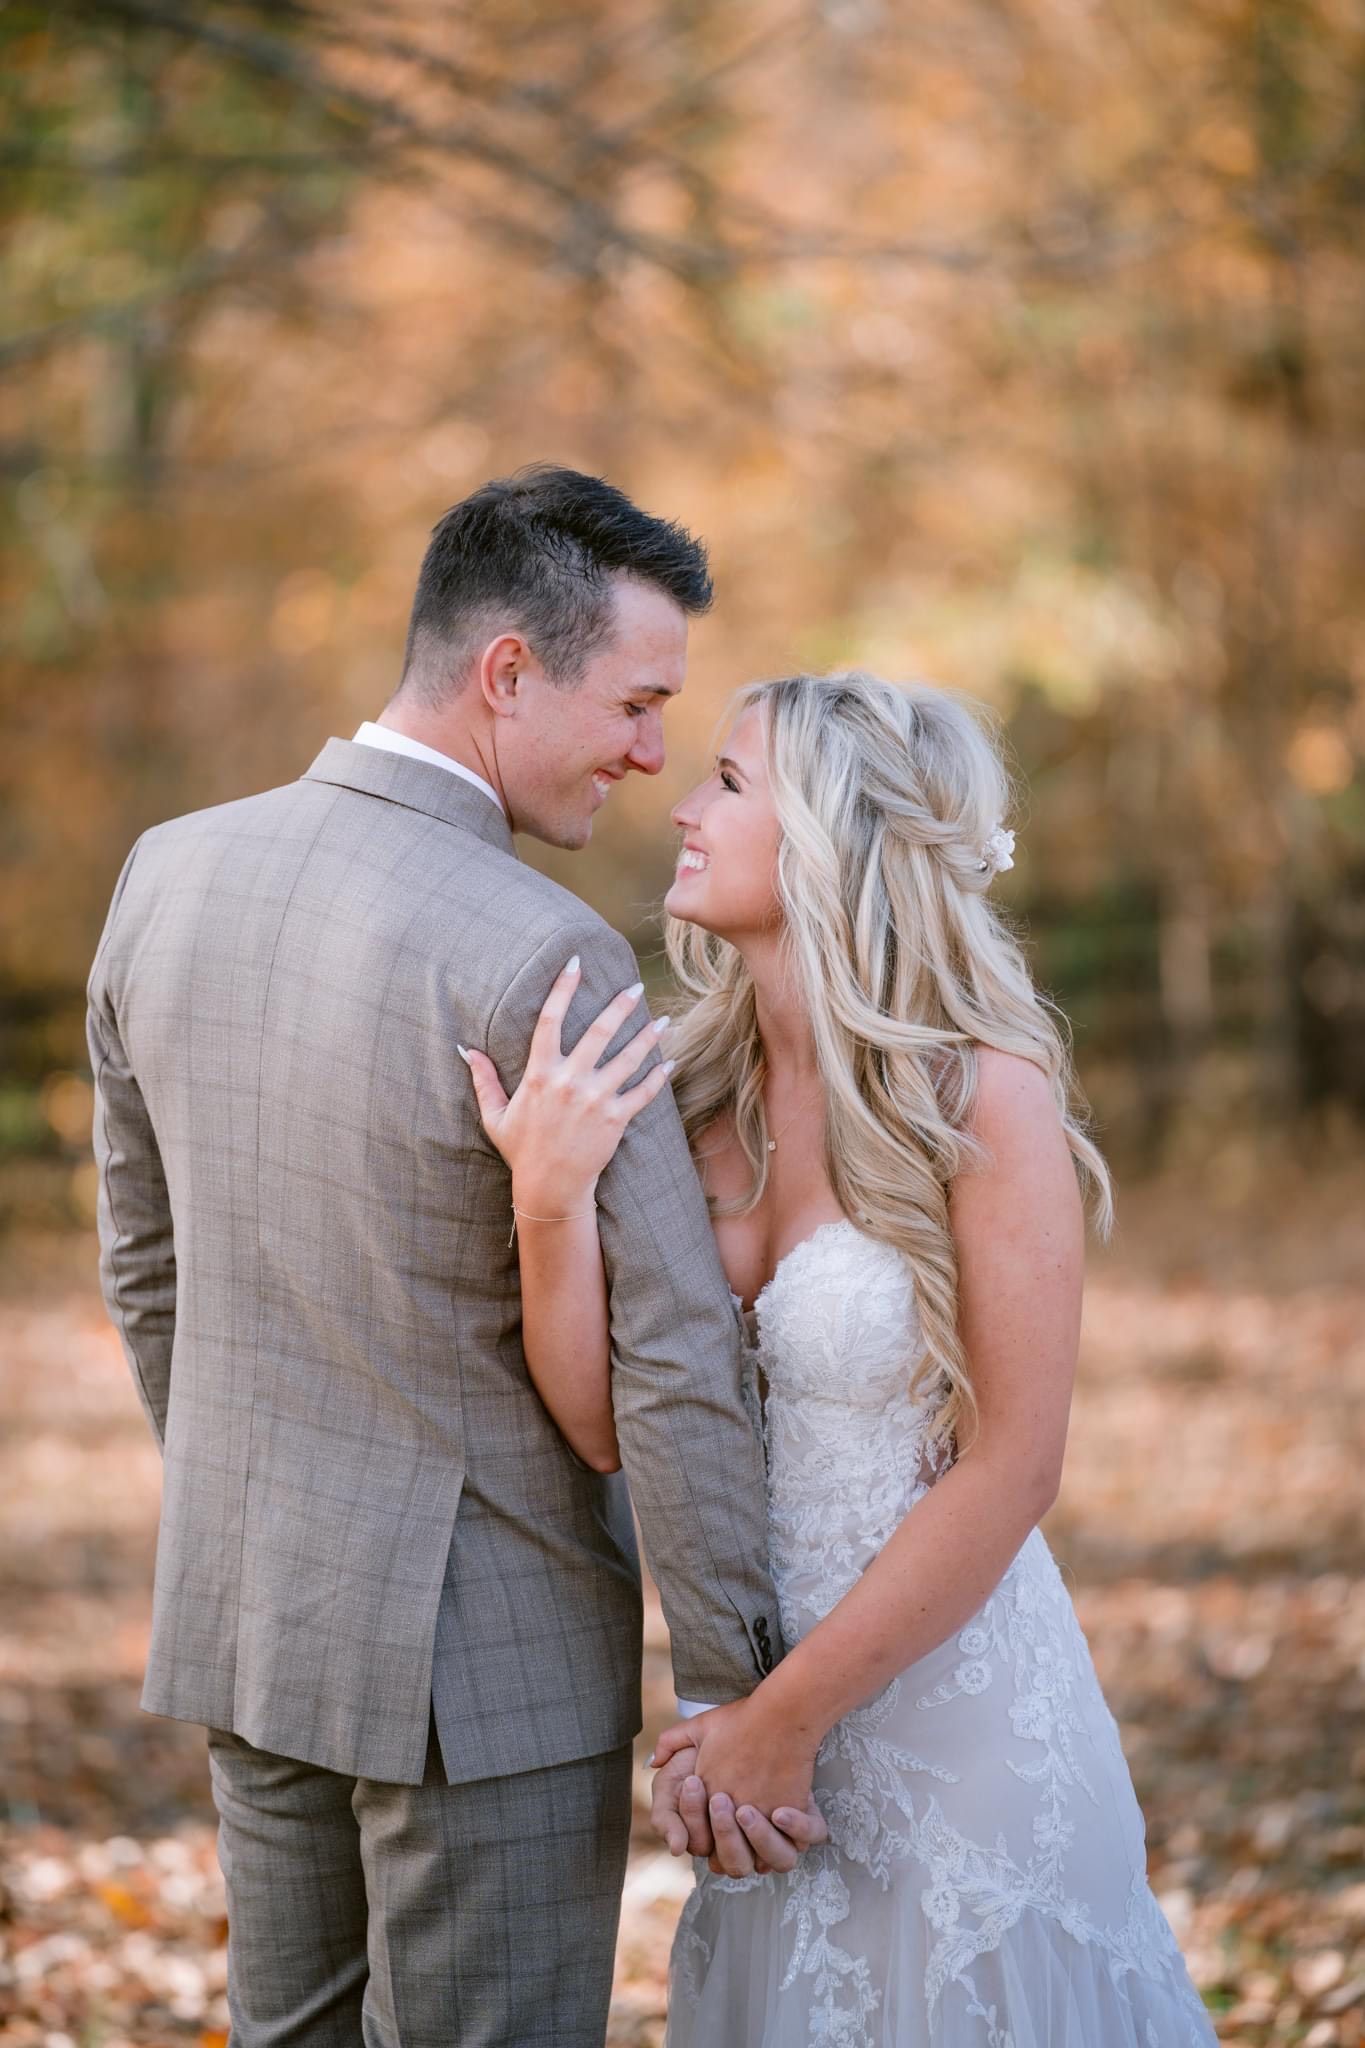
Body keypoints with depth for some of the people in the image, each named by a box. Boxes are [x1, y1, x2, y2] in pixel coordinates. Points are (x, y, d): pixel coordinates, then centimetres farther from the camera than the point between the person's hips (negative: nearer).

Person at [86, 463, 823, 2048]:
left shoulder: (169, 876, -1)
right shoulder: (546, 962, -23)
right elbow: (670, 1354, -20)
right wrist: (737, 1693, -11)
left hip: (242, 1610, 7)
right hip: (489, 1647, -7)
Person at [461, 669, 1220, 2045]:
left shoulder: (985, 1096, -16)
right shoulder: (696, 1093, 0)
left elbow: (1010, 1472, -16)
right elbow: (603, 1420, -5)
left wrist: (789, 1717, -14)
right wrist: (555, 1196, -21)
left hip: (945, 1689, -5)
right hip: (759, 1685, 5)